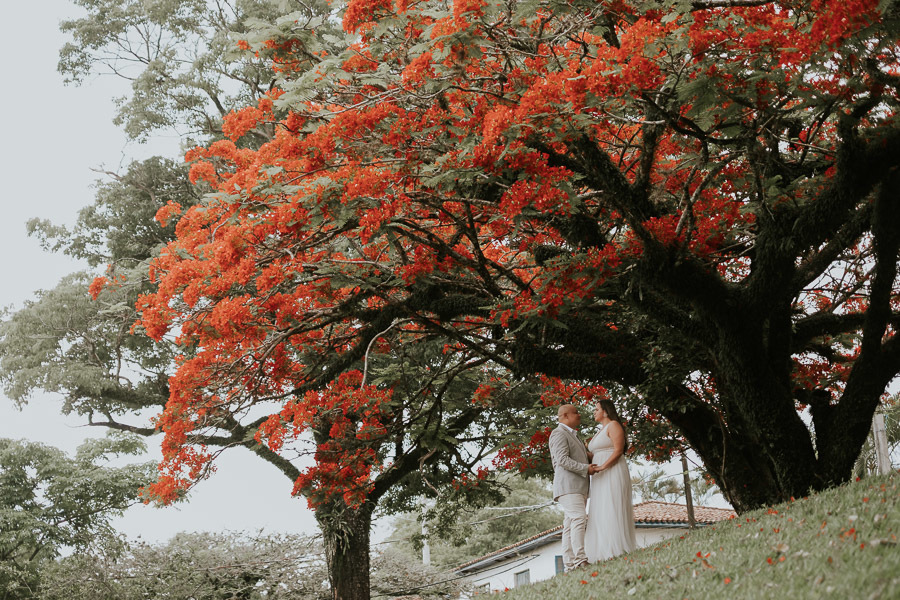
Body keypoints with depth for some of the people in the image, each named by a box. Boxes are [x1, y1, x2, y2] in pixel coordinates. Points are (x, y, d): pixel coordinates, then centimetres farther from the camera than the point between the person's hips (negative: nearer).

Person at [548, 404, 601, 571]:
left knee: (570, 525, 3)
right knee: (578, 518, -21)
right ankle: (580, 559, -29)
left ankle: (569, 564, -2)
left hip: (579, 488, 9)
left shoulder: (573, 435, 29)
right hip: (567, 486, -9)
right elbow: (563, 460, -16)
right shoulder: (558, 434, -4)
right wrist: (585, 468, -20)